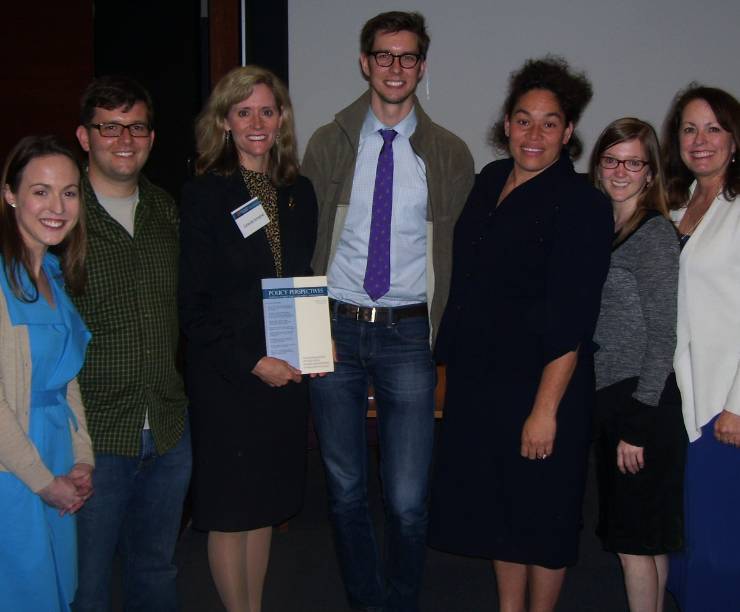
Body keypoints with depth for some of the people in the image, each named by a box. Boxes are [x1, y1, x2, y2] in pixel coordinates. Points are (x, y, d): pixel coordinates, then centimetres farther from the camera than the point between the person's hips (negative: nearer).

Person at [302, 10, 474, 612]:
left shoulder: (450, 154, 4)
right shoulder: (329, 144, 5)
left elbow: (461, 251, 7)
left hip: (408, 335, -1)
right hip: (334, 328, 1)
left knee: (408, 500, -2)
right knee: (345, 490, 12)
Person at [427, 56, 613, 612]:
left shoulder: (582, 205, -14)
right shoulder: (491, 180, 7)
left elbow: (570, 322, -19)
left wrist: (546, 409, -22)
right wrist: (453, 352, 15)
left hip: (540, 385, -7)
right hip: (477, 378, 7)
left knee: (540, 514, 9)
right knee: (496, 504, 18)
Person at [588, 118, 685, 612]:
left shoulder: (656, 233, -10)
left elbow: (664, 335, -13)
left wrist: (638, 424, -15)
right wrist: (621, 418, 11)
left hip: (645, 404, -7)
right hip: (608, 399, 7)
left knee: (635, 539, -1)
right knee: (645, 538, 15)